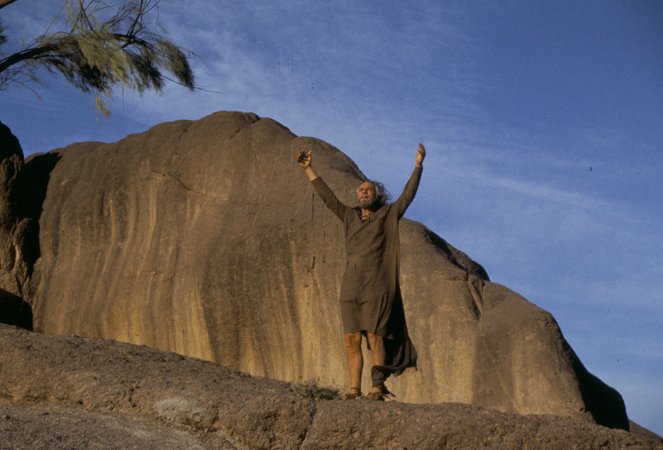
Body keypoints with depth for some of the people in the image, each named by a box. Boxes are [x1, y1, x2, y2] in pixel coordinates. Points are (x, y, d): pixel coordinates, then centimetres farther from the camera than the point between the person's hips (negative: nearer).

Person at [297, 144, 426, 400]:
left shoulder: (387, 215, 8)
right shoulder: (350, 217, 19)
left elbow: (408, 195, -2)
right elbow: (327, 196, 23)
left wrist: (418, 166, -11)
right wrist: (309, 169, 23)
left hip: (376, 287, -5)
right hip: (350, 287, 5)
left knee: (375, 338, -9)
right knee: (351, 341, 0)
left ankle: (377, 388, -6)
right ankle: (354, 389, 3)